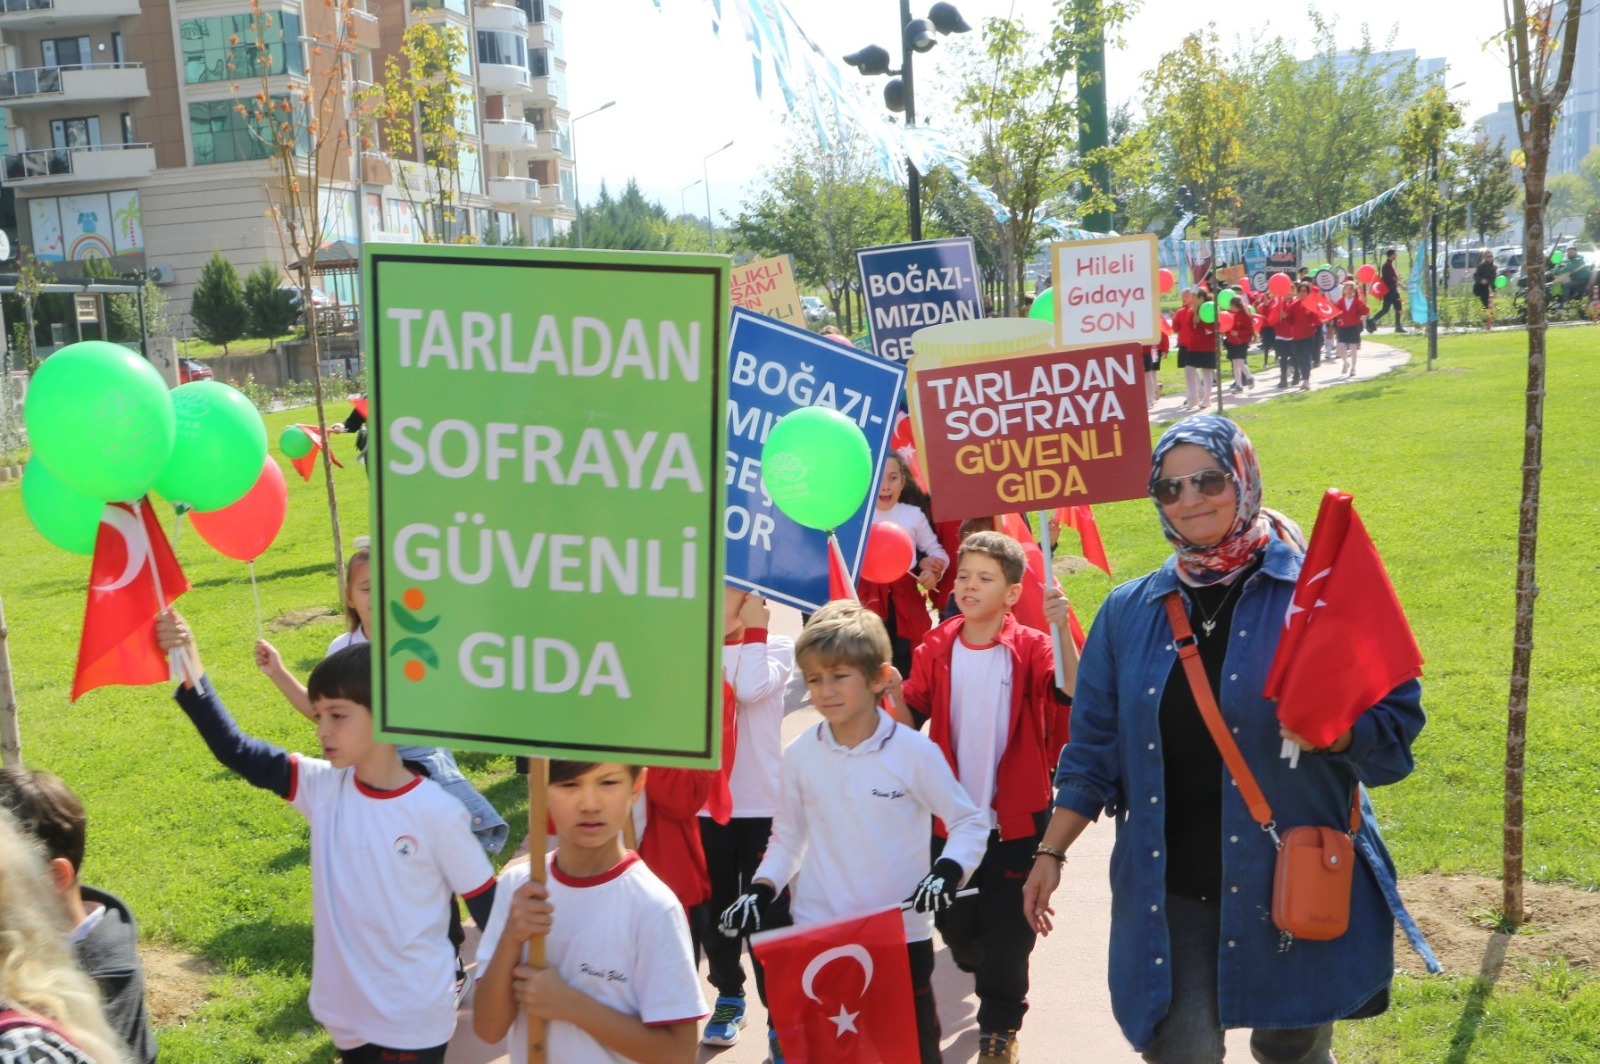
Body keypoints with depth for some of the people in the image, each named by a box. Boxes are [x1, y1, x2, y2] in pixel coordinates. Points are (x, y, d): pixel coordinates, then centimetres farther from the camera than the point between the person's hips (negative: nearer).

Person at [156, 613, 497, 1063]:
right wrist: (190, 669, -23)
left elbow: (488, 906, -8)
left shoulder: (438, 812, -17)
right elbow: (235, 751, -12)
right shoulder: (323, 787, -5)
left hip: (413, 1024, -5)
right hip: (347, 1014, 5)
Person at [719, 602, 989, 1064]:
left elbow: (968, 822, -1)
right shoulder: (798, 755, -1)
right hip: (817, 935, 2)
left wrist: (947, 872, -16)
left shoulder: (914, 751, -10)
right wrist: (761, 892, -2)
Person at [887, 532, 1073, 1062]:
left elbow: (1068, 696, -25)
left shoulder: (1030, 648, -8)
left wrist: (1061, 632, -36)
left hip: (1016, 817, -3)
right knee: (953, 920, 15)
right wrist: (893, 694, -21)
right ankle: (981, 968, 47)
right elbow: (911, 720, 0)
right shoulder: (936, 648, 0)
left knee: (1007, 927, 5)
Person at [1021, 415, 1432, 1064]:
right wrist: (1052, 852, 6)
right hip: (1168, 888, 2)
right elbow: (1094, 749, 10)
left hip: (1293, 884, -2)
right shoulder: (1129, 612, 6)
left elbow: (1394, 721, -5)